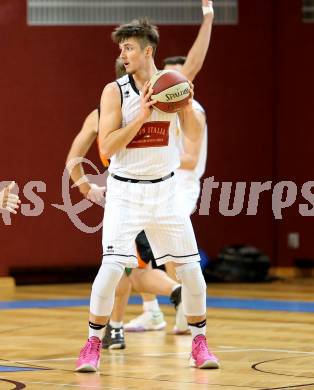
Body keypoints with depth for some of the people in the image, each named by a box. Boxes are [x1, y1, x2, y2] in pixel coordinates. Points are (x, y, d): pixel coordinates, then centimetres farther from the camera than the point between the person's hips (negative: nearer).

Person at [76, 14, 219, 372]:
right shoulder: (115, 91, -9)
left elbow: (194, 135, -3)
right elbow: (107, 148, -15)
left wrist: (187, 105, -20)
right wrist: (140, 117, -24)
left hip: (165, 189, 3)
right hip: (125, 191, -3)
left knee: (190, 267, 3)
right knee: (111, 267, -14)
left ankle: (199, 342, 18)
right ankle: (93, 344, 0)